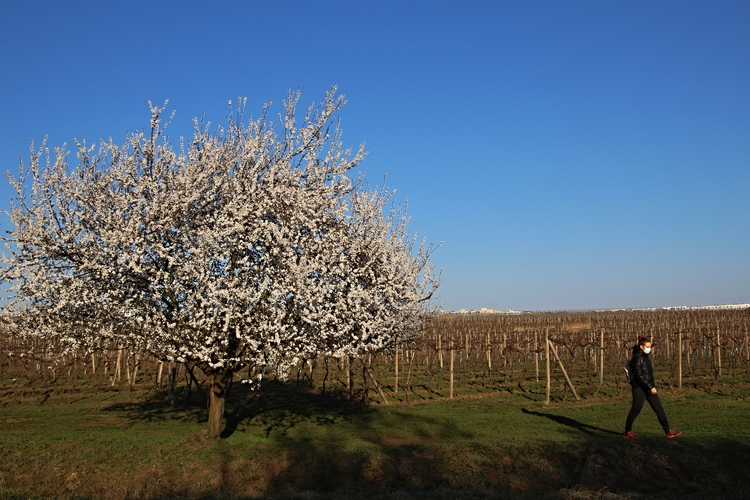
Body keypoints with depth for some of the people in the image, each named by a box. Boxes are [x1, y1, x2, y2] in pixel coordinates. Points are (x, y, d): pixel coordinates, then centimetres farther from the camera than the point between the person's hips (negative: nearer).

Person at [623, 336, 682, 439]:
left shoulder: (646, 357, 14)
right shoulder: (637, 358, -14)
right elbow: (639, 375, -20)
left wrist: (653, 387, 20)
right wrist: (650, 387, -21)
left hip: (649, 387, 9)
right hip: (639, 388, -9)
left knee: (659, 408, 4)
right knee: (636, 410, -1)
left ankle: (668, 431, 6)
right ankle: (627, 432, 13)